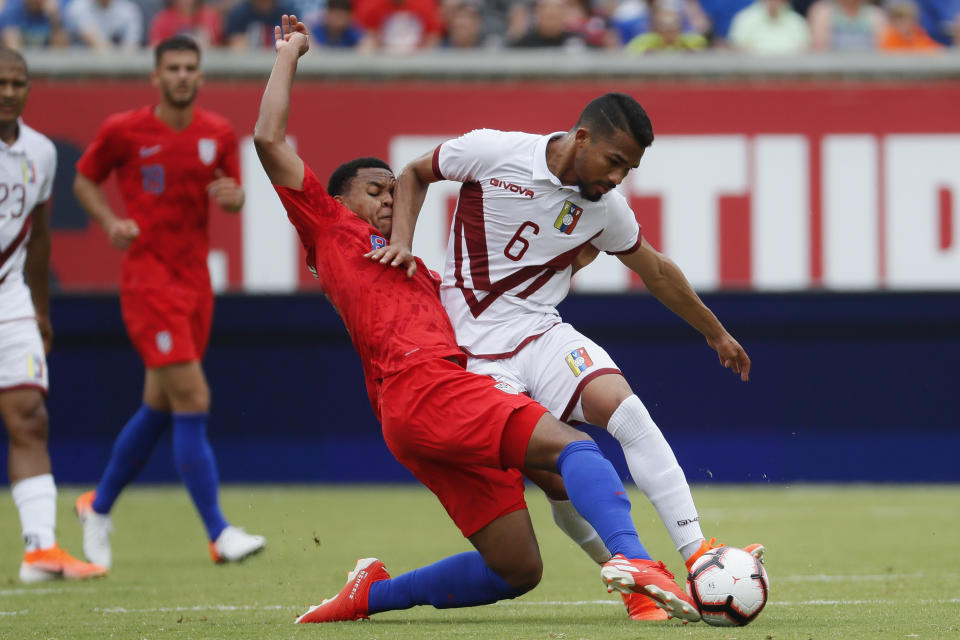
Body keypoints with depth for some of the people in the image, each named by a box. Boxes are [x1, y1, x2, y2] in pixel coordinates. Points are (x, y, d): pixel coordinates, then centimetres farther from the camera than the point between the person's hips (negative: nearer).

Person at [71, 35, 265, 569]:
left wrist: (232, 195, -12)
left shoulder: (219, 134, 5)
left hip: (195, 280, 6)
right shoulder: (123, 131, -5)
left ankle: (99, 506, 34)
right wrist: (111, 221, -10)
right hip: (148, 279, -6)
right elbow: (85, 180, 8)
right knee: (193, 400, -15)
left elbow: (234, 197, 12)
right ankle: (220, 534, -14)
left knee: (159, 409, 14)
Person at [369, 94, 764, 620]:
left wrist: (716, 333, 26)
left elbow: (657, 272, 18)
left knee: (623, 407, -24)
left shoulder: (605, 207, 1)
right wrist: (401, 242, -11)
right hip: (476, 346, -3)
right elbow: (412, 175, 6)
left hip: (543, 331, 3)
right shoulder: (492, 152, -11)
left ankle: (700, 559, -26)